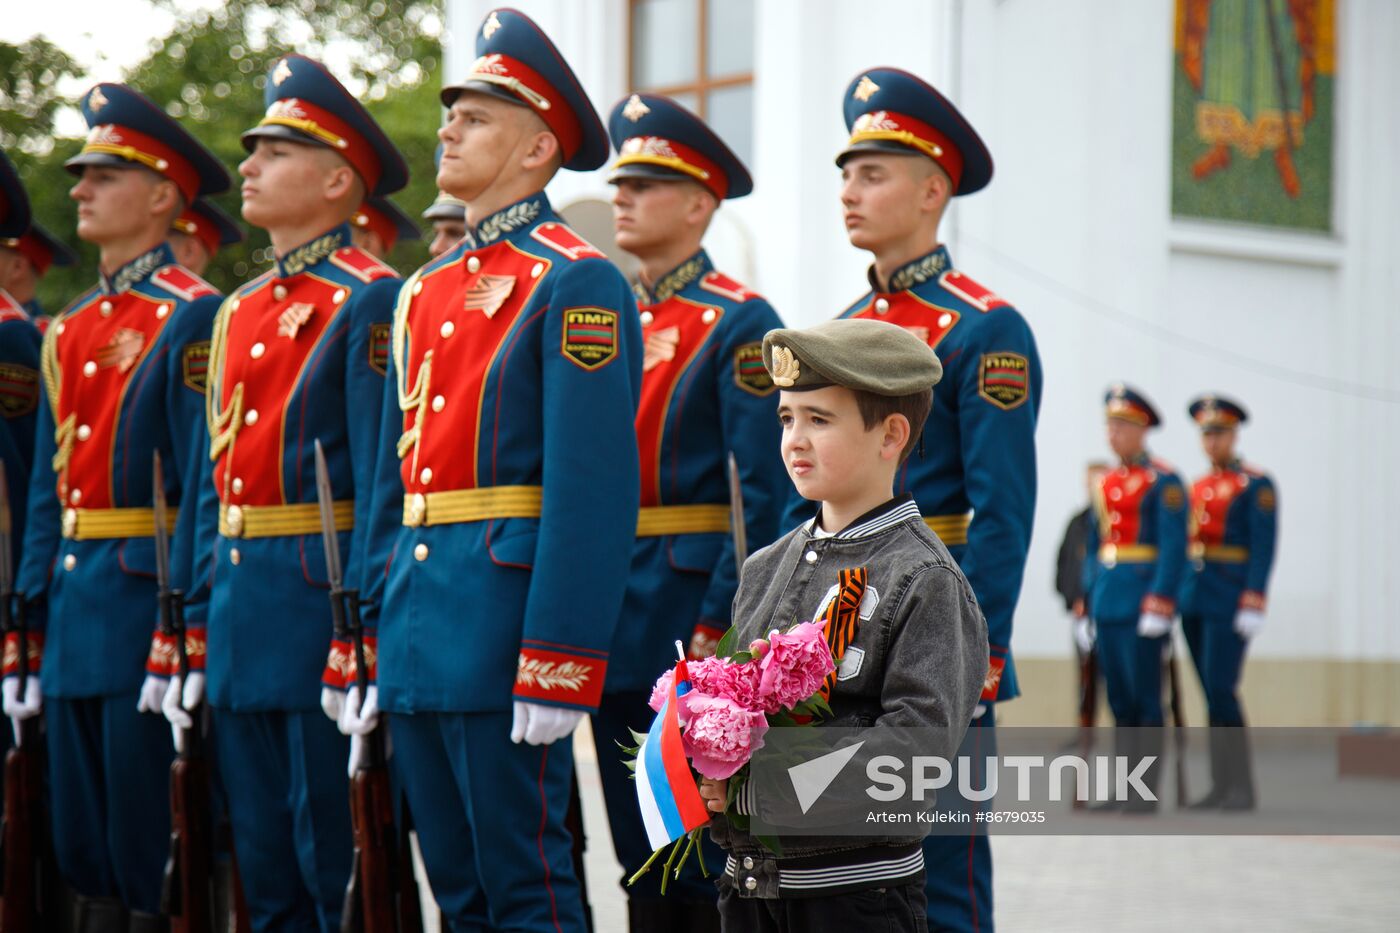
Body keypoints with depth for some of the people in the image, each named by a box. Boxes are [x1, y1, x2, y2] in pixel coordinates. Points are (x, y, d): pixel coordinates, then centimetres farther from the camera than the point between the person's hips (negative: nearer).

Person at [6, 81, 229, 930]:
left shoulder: (191, 317, -8)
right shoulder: (68, 332, 17)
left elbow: (204, 479, -15)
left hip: (143, 597, -8)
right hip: (72, 599, 8)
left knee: (149, 856, -3)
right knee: (83, 851, 12)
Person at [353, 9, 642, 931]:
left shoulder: (574, 284, -9)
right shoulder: (425, 291, 17)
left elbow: (593, 486, -16)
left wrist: (555, 669, -21)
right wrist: (381, 623, 15)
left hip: (504, 620, -8)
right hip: (421, 634, 8)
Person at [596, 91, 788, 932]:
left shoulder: (740, 324, -6)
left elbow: (762, 493, -12)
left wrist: (717, 628, -18)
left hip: (694, 608, -7)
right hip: (613, 619, 7)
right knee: (641, 853, 11)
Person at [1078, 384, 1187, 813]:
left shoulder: (1163, 481, -5)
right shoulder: (1106, 484, 17)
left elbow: (1174, 547, -11)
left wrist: (1159, 606, -18)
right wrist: (1086, 604, 16)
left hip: (1142, 600, -7)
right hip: (1108, 601, 7)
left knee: (1145, 698, -5)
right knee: (1119, 700, 8)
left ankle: (1147, 792, -2)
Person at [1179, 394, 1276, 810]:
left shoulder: (1256, 485, -4)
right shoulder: (1197, 487, 16)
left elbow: (1263, 549, -11)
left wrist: (1253, 605, -18)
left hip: (1229, 598, -7)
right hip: (1194, 599, 7)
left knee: (1220, 690, -13)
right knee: (1211, 694, 6)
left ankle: (1241, 787, -8)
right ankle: (1222, 785, 9)